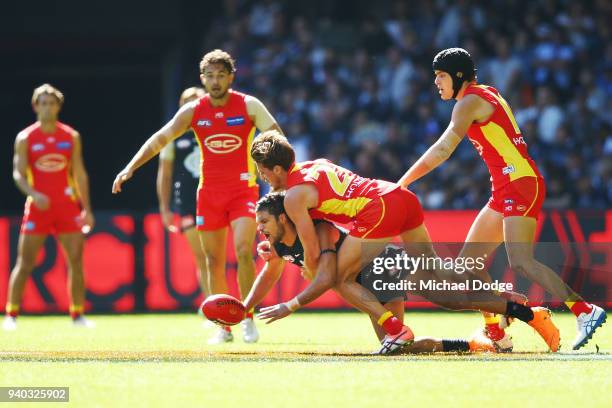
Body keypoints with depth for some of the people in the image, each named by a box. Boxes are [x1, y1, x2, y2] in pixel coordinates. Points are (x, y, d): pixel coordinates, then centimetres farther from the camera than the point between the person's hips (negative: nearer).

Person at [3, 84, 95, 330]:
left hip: (67, 206, 2)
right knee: (25, 263, -3)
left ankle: (77, 315, 6)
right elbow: (18, 173, -5)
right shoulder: (25, 138, 0)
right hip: (38, 206, -2)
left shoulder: (72, 137, 7)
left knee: (76, 261, -2)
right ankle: (11, 315, 2)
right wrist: (33, 194, -24)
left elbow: (79, 174, 9)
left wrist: (86, 208, 5)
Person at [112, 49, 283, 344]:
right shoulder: (193, 111, 0)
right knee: (214, 261, 3)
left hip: (243, 189, -3)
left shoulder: (249, 106, -6)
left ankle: (248, 319, -7)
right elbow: (160, 139, 0)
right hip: (209, 192, 3)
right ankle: (224, 328, 12)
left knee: (243, 251, -19)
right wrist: (130, 168, -9)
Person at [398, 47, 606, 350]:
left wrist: (402, 183, -10)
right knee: (468, 261, 7)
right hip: (506, 189, 10)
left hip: (520, 184, -10)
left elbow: (443, 150, -13)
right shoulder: (486, 94, 19)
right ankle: (495, 334, 7)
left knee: (521, 262, -22)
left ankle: (585, 312, -23)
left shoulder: (470, 102, -9)